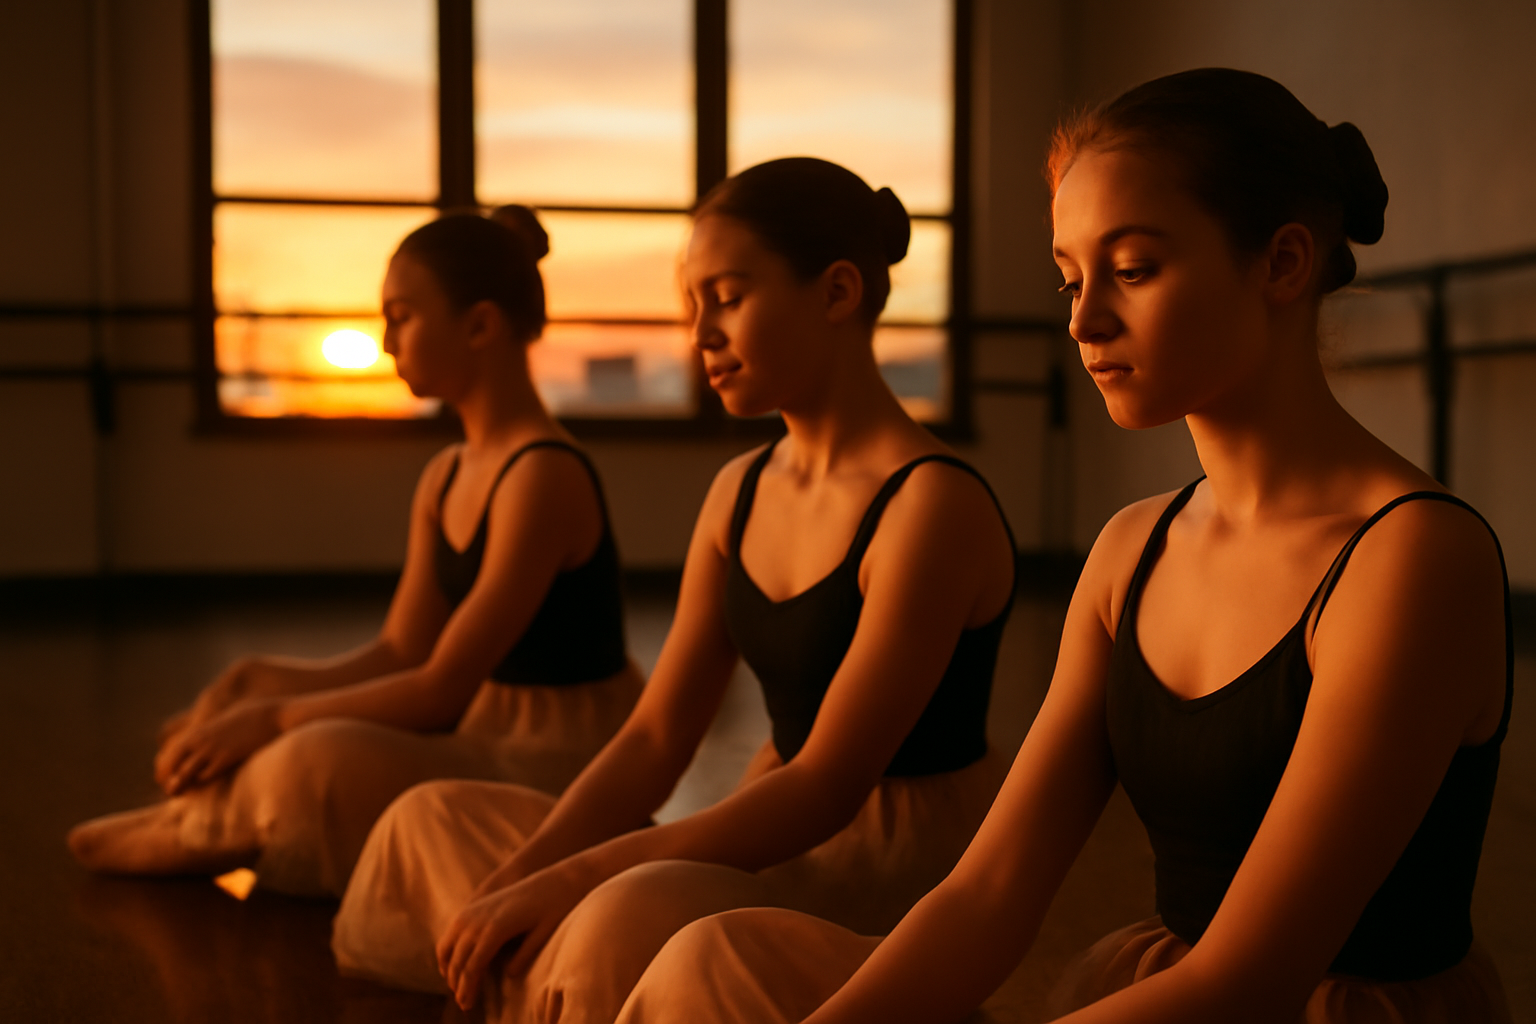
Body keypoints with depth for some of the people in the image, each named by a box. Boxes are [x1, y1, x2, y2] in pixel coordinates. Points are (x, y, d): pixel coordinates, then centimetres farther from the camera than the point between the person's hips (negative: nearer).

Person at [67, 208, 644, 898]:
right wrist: (247, 701, -5)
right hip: (482, 741, 10)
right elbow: (400, 654, 7)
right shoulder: (444, 479, 10)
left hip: (561, 773, -9)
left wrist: (272, 719, -16)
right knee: (253, 683, 9)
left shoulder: (544, 477, -20)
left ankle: (206, 823, -4)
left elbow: (440, 691, -21)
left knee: (323, 759, -30)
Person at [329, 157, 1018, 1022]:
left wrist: (573, 881, -23)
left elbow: (826, 787, -20)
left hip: (908, 869, -8)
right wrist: (516, 876, -8)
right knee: (435, 819, 4)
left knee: (634, 918, -36)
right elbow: (656, 737, 7)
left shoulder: (933, 504, -16)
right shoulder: (742, 492, 9)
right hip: (784, 849, 8)